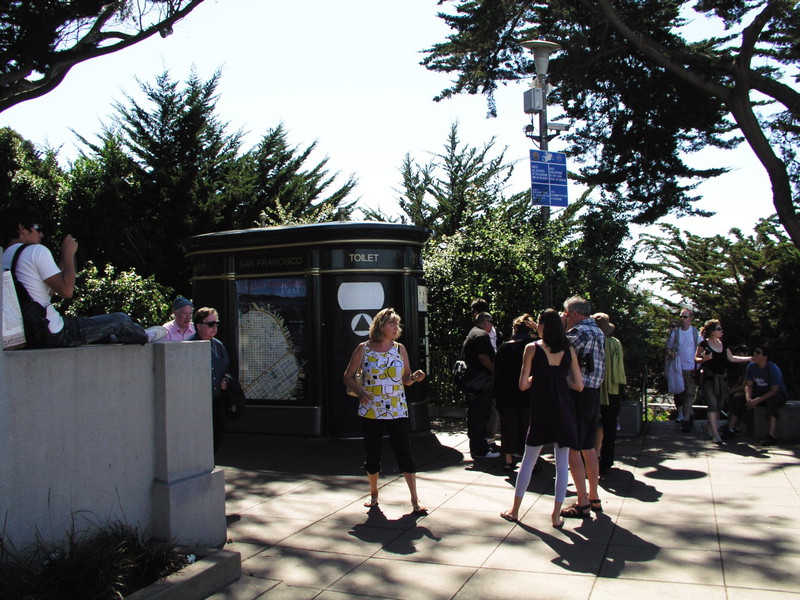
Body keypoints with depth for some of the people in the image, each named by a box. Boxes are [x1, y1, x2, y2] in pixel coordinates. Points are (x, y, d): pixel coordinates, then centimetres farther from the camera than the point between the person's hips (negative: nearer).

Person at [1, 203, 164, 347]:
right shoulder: (36, 251, -15)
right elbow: (66, 291, -19)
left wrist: (64, 258, 16)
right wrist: (69, 254, -7)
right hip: (55, 334, -9)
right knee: (122, 320, 7)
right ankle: (145, 337, 37)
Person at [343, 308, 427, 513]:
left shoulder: (400, 348, 4)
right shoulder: (363, 349, -2)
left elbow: (406, 378, 10)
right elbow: (348, 376, 3)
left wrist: (415, 377, -12)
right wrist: (359, 392, -14)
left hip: (397, 411, 1)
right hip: (370, 410, -1)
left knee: (405, 454, -3)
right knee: (372, 455, 8)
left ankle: (415, 499, 6)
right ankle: (373, 494, 30)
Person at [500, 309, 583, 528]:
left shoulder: (532, 348, -5)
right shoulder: (569, 350, 2)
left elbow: (523, 384, -6)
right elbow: (579, 385, 3)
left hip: (541, 409, -2)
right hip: (564, 409, 2)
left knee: (528, 461, 10)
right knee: (562, 463, 8)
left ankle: (515, 510, 19)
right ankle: (556, 514, 10)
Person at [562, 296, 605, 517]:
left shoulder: (579, 332, -14)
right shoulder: (598, 332, 14)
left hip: (578, 394, -9)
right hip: (594, 393, 9)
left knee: (573, 449, -4)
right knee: (589, 448, 17)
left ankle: (583, 503, -2)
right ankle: (594, 498, 25)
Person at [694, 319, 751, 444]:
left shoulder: (723, 344, 12)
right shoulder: (704, 344, -6)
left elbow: (731, 358, 18)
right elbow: (696, 358, -3)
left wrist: (750, 358, 17)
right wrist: (704, 359, -24)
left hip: (722, 378, 6)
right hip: (709, 378, -6)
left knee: (719, 405, 6)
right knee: (712, 404, -11)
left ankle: (711, 428, 22)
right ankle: (715, 434, -11)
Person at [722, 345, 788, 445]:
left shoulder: (774, 369, -22)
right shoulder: (751, 366, -5)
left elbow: (774, 391, -24)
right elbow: (748, 385, -3)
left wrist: (757, 401, -30)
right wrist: (748, 399, -23)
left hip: (777, 395, -5)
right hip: (759, 393, 6)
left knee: (772, 401, -39)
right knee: (737, 398, -13)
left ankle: (771, 436, -43)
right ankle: (731, 430, -11)